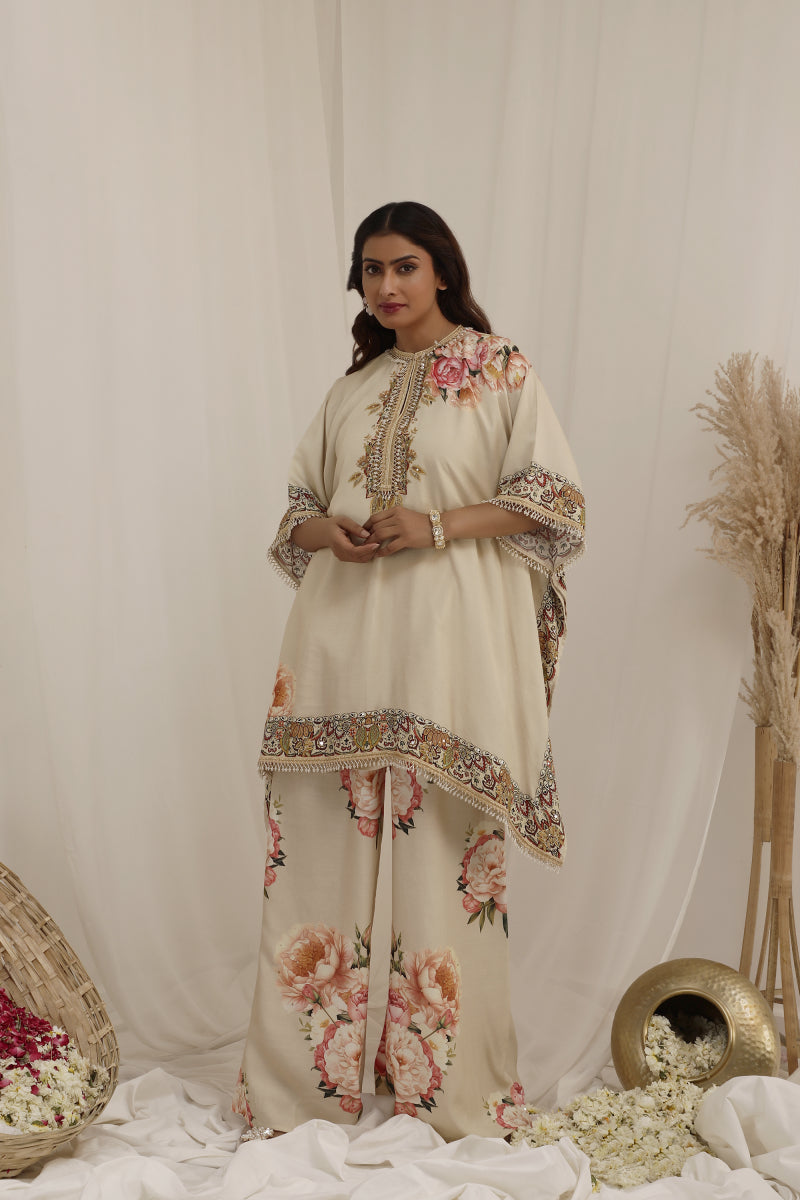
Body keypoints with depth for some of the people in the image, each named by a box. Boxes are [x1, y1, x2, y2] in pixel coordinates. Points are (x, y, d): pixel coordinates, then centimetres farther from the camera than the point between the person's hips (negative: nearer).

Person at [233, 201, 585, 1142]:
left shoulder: (499, 368, 7)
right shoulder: (351, 388, 20)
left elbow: (550, 496, -1)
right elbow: (299, 508, 22)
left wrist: (438, 523, -13)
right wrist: (330, 532, -2)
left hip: (449, 637, -4)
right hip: (344, 631, 4)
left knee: (444, 846, -3)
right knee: (325, 839, 1)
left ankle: (444, 1087, 10)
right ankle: (304, 1081, 11)